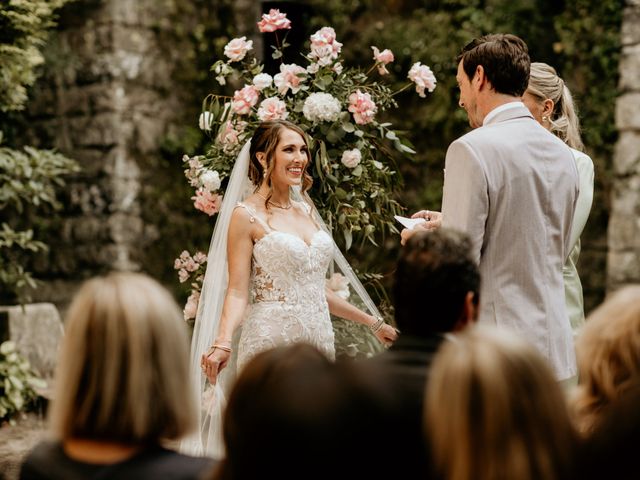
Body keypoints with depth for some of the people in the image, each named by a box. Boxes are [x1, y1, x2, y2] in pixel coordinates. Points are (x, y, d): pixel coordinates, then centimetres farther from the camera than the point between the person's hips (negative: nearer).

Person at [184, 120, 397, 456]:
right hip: (272, 340, -6)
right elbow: (237, 291, -11)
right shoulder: (246, 216, -5)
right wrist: (222, 343, -28)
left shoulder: (306, 210, 15)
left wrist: (374, 323, 21)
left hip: (318, 340, 6)